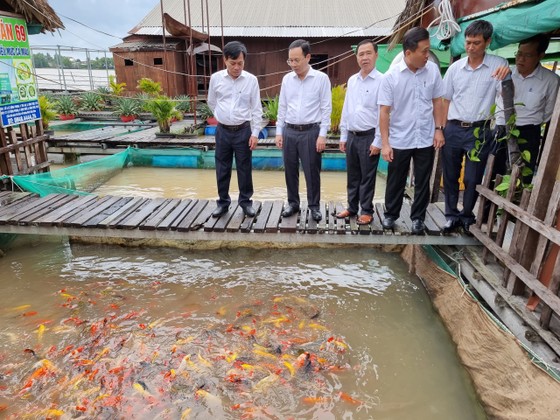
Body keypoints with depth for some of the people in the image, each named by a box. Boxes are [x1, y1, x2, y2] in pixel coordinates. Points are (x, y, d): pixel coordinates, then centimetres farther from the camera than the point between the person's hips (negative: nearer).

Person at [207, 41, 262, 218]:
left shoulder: (251, 80, -5)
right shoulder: (216, 78, -2)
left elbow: (257, 109, -2)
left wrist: (255, 133, -6)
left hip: (243, 131, -1)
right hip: (222, 131, 1)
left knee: (244, 169, 6)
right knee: (222, 169, 8)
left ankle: (246, 202, 20)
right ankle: (223, 202, 22)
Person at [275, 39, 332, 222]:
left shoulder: (321, 78, -4)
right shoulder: (287, 79, 7)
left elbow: (326, 108, -5)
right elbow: (282, 107, 11)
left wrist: (322, 134, -10)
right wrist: (279, 132, 7)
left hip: (311, 132, -4)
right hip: (289, 131, 4)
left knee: (312, 171, 2)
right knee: (290, 170, 9)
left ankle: (314, 206, 17)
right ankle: (293, 203, 24)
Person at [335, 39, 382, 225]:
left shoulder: (381, 81, -9)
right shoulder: (352, 80, 11)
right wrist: (343, 136, 12)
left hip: (369, 136, -6)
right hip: (352, 136, 6)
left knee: (367, 177, 4)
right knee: (352, 176, 14)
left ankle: (367, 211, 17)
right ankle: (352, 207, 27)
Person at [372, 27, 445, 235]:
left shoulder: (433, 70, -1)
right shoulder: (391, 76, -9)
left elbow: (437, 101, 9)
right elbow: (384, 111, -8)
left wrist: (439, 129, 1)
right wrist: (385, 143, -10)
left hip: (426, 139, 2)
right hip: (399, 140, -2)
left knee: (422, 182, 11)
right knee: (396, 182, 11)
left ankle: (418, 218, 26)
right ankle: (390, 215, 30)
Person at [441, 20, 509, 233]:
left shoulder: (498, 65, -2)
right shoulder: (455, 67, 5)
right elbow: (446, 100, 10)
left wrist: (507, 77, -27)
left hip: (479, 131, -2)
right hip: (453, 129, 3)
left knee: (472, 179, 4)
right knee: (450, 176, 9)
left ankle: (467, 216, 23)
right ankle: (452, 215, 23)